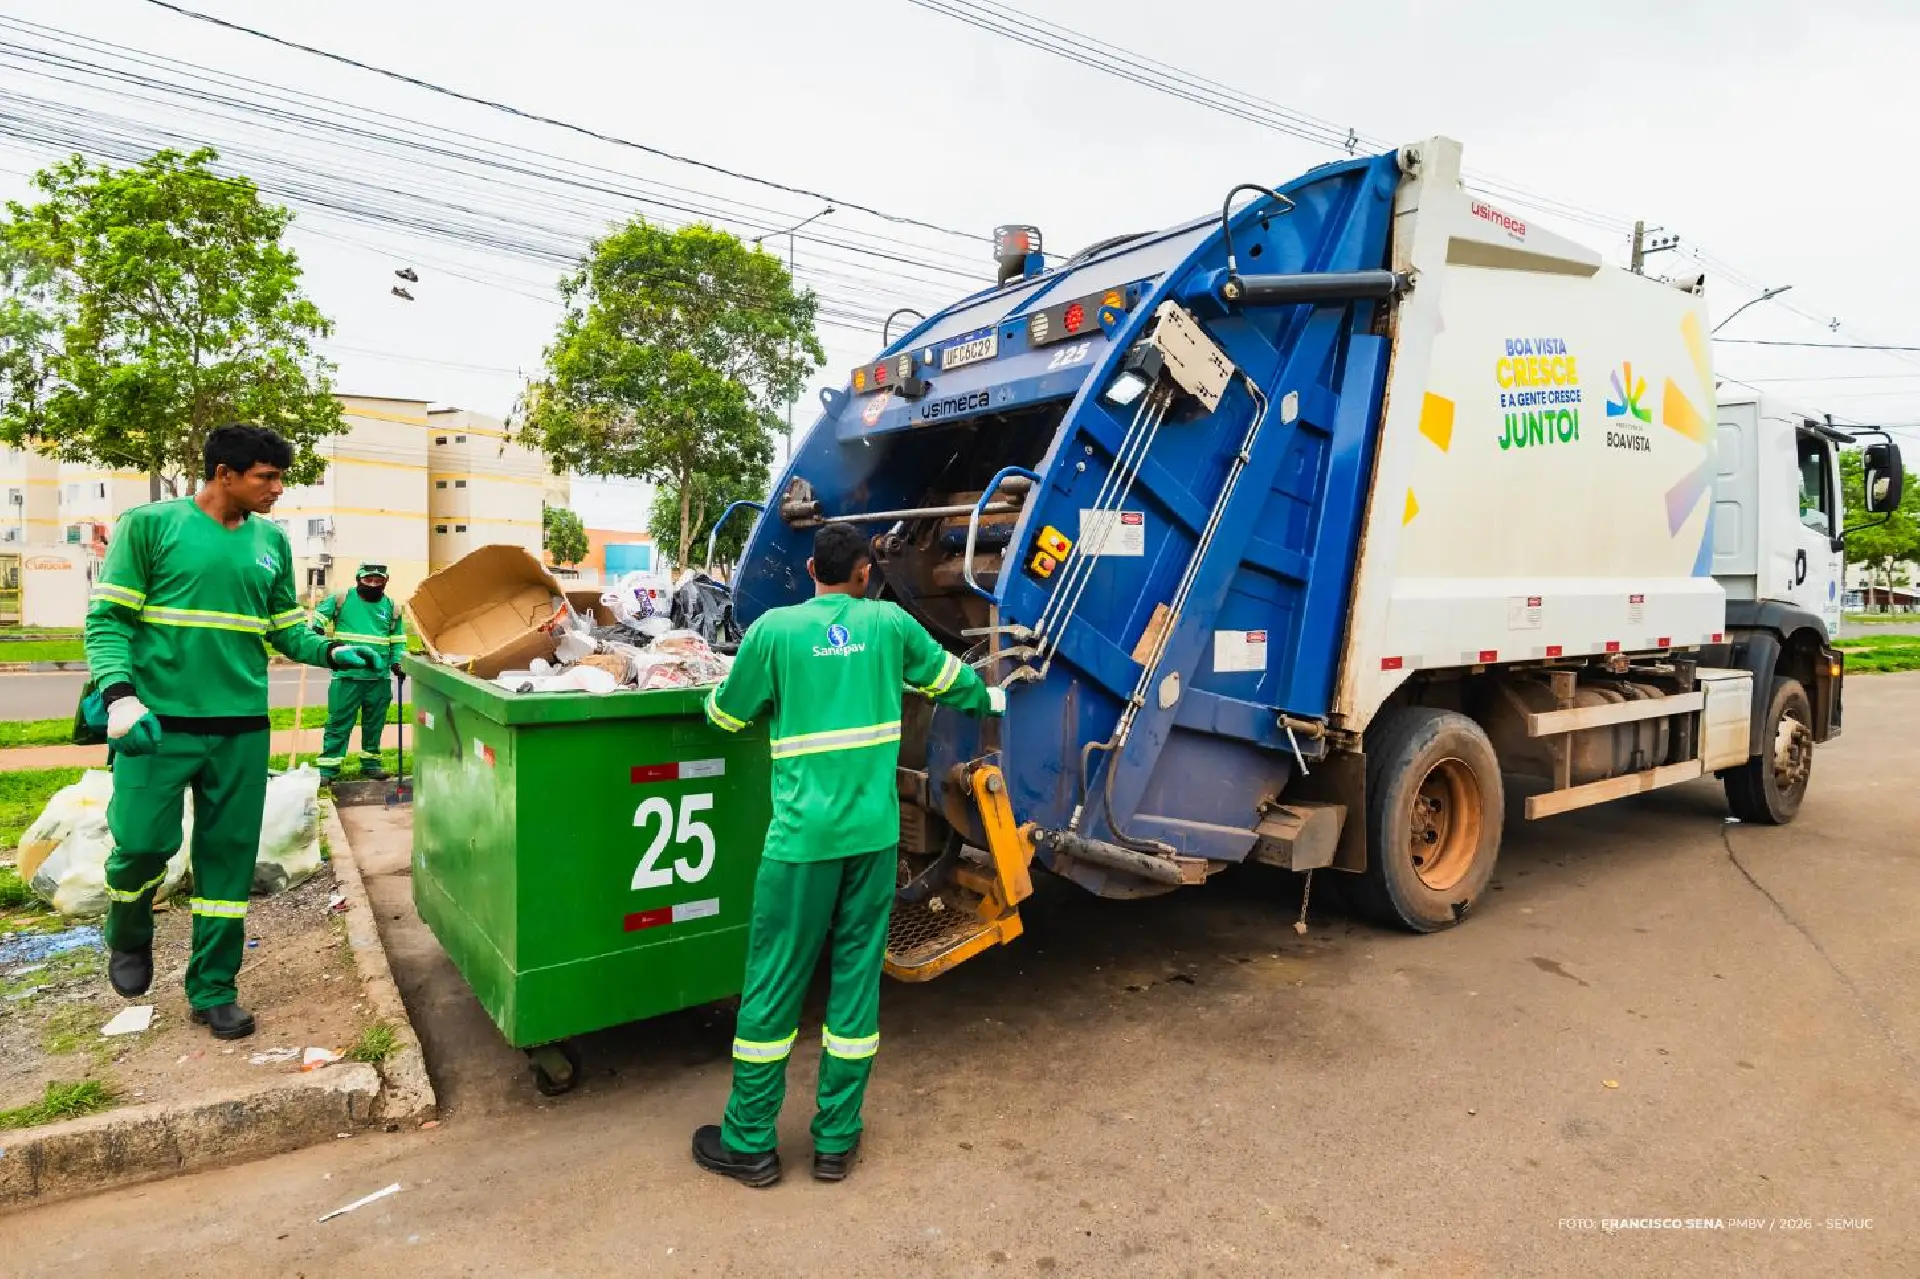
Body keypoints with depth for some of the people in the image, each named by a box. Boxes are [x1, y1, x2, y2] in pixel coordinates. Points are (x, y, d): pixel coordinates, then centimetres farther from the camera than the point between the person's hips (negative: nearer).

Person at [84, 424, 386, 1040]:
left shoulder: (271, 542, 10)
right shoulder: (151, 524, -2)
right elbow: (107, 618, -4)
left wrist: (332, 652, -3)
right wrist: (119, 693, -19)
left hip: (241, 728, 4)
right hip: (159, 722, -3)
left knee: (228, 859, 7)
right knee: (143, 842, -4)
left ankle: (213, 989, 20)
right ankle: (129, 939, 30)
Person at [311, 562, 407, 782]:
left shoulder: (392, 607, 7)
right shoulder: (341, 599, -1)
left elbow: (398, 639, 14)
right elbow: (319, 617, 10)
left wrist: (398, 661, 3)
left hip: (380, 677, 3)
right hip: (346, 675, -3)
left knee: (374, 723, 12)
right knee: (339, 722, -1)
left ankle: (370, 763, 23)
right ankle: (328, 766, 5)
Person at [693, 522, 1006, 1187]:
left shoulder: (774, 628, -3)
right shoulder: (889, 622, 4)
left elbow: (727, 714, 7)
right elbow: (946, 676, 21)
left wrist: (714, 695, 31)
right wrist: (989, 698, 41)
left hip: (802, 834, -2)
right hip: (875, 832, 3)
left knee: (774, 982, 8)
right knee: (857, 976, 12)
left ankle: (748, 1143, 21)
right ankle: (836, 1141, 23)